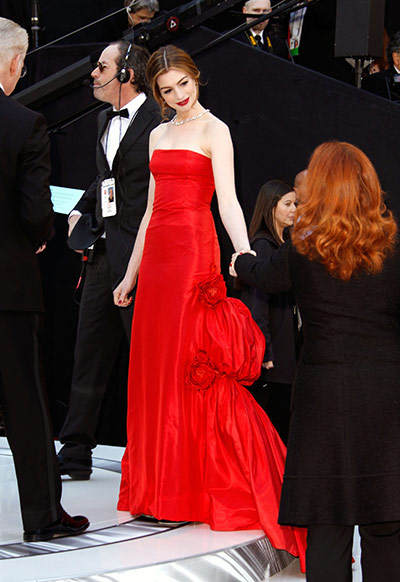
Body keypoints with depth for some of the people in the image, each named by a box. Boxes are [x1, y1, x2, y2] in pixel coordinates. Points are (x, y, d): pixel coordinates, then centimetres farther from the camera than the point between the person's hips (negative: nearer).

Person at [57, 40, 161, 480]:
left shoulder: (158, 122, -11)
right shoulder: (106, 118, 16)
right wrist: (81, 209, 17)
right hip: (104, 252, 8)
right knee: (89, 350, 9)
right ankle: (76, 452, 16)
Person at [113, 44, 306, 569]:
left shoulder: (214, 130, -3)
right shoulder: (159, 135, 17)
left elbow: (227, 200, -15)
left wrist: (245, 253, -31)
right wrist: (131, 274, 21)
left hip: (194, 253, -7)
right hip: (157, 255, 7)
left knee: (189, 368, -6)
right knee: (153, 369, 7)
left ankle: (189, 491, 0)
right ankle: (157, 490, 14)